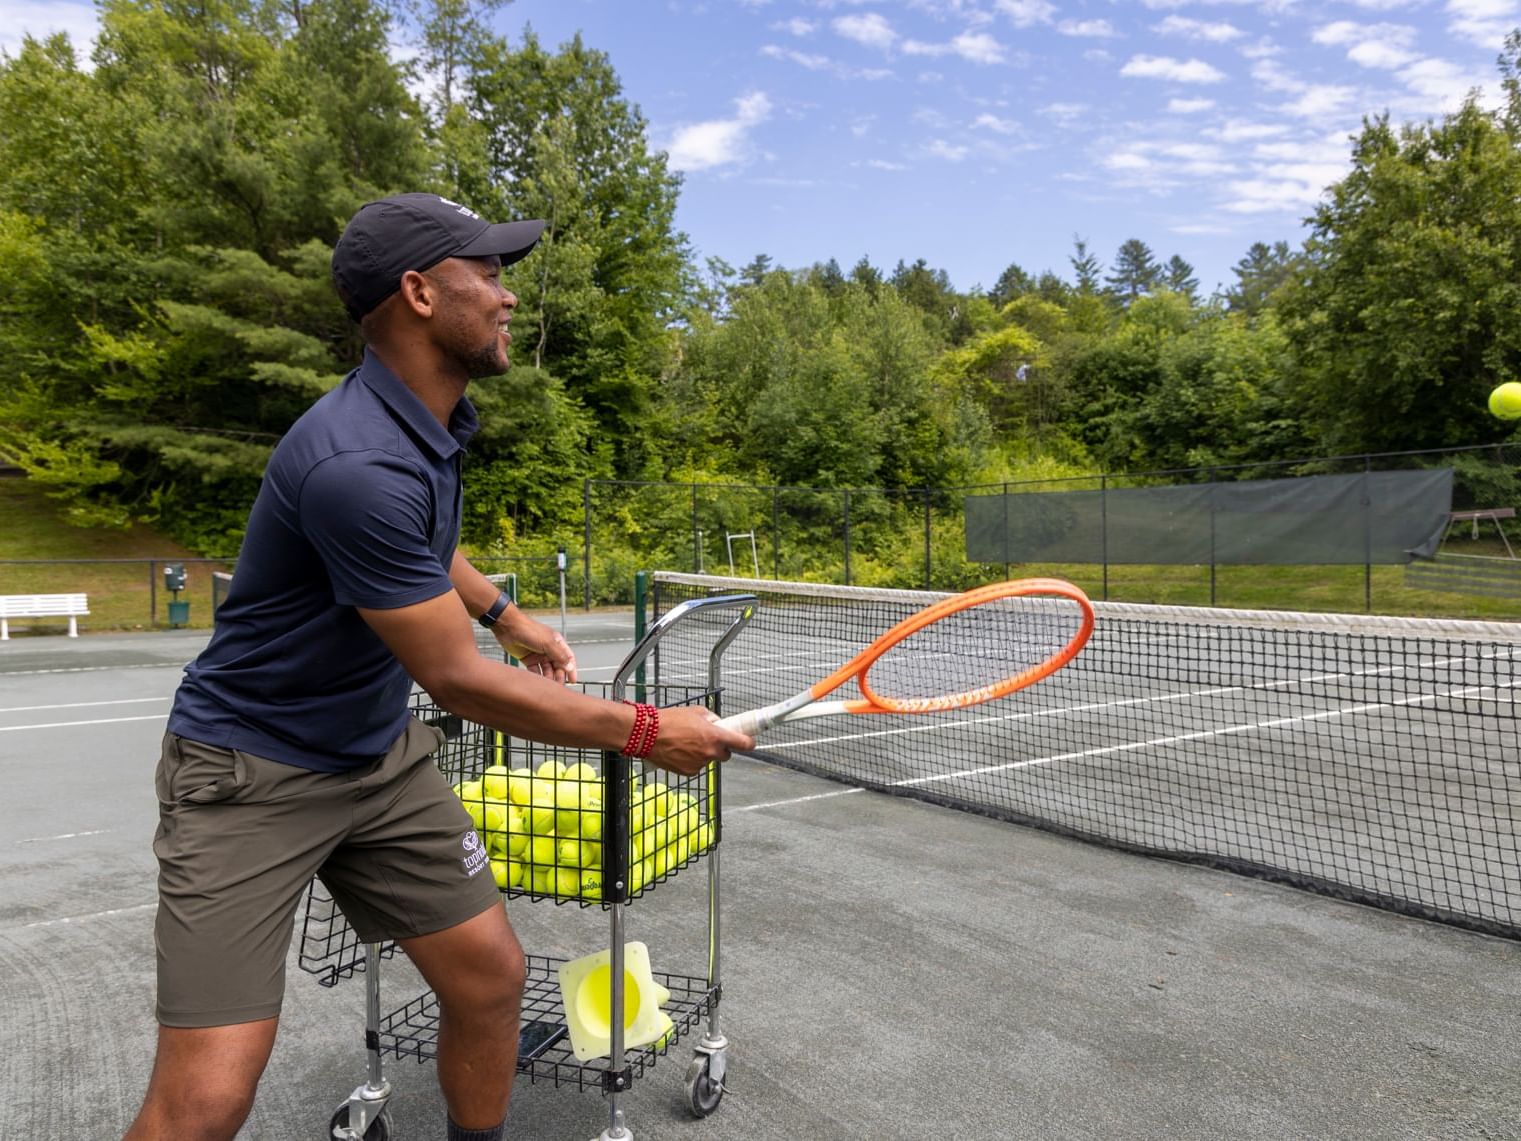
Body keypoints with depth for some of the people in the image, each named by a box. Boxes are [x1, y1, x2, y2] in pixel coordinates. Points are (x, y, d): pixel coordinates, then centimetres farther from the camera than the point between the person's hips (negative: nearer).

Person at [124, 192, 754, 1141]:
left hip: (383, 757, 8)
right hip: (249, 773, -8)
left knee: (492, 973, 5)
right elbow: (459, 681, -26)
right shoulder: (359, 463, -30)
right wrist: (648, 732, -19)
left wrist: (506, 613, 20)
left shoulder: (436, 420, 1)